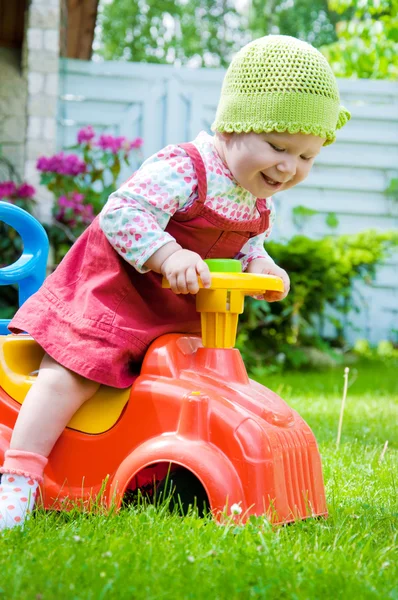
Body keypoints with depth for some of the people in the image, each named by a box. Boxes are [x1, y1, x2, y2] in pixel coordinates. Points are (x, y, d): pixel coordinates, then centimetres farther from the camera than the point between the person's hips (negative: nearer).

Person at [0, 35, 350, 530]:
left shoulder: (260, 201, 1)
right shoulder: (183, 169, -27)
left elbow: (245, 248, 16)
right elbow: (122, 212, -33)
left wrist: (260, 268, -6)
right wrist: (169, 256, -42)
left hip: (181, 318, 8)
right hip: (113, 291, -8)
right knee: (72, 372, -19)